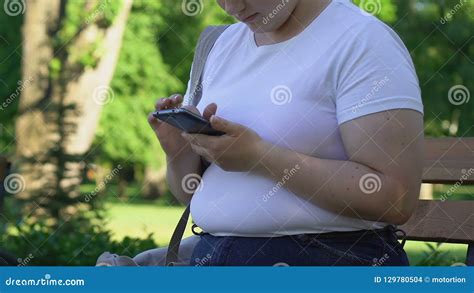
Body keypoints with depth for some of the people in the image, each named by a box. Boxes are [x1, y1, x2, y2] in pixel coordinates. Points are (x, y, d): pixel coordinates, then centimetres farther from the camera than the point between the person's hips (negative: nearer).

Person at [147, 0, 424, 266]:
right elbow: (193, 193, 16)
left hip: (325, 258, -6)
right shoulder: (225, 44, 12)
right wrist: (181, 150, -5)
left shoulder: (362, 40, -9)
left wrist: (260, 156, -21)